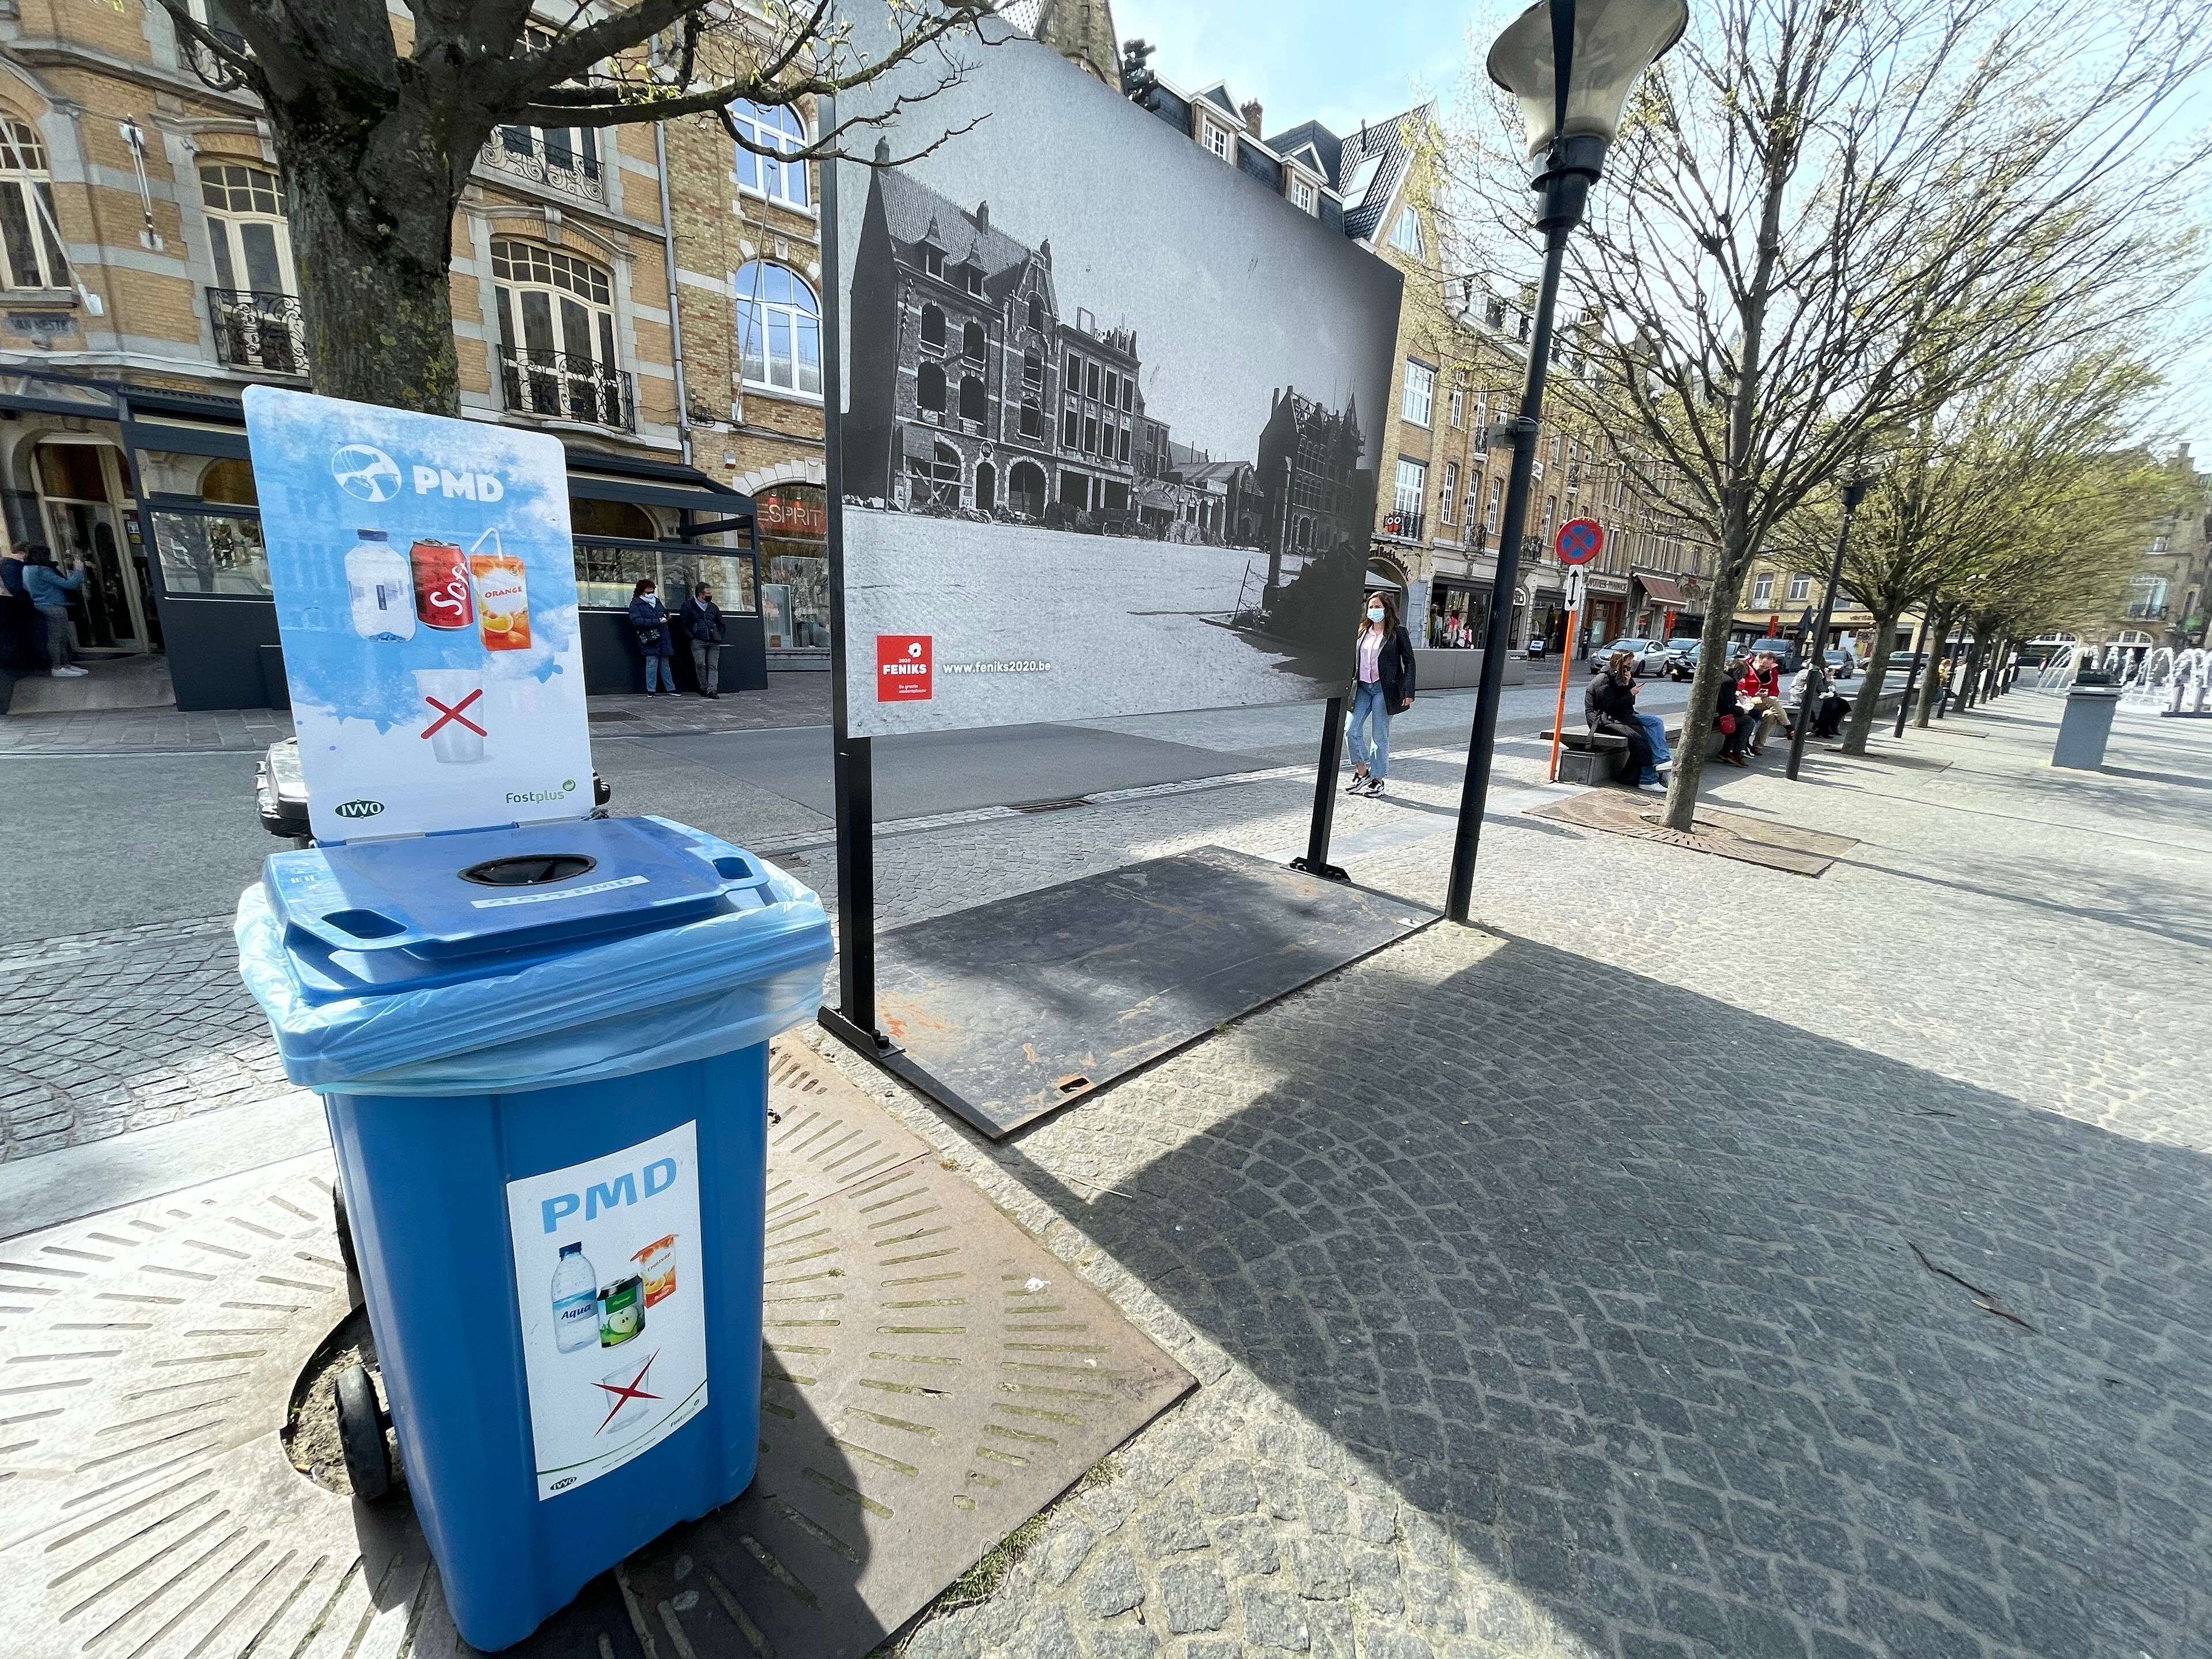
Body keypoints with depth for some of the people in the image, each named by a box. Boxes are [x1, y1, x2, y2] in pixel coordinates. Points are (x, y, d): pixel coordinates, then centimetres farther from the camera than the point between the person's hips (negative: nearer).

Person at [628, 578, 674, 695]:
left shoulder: (656, 601, 15)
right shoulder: (636, 604, -4)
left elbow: (664, 612, 31)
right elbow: (637, 621, -16)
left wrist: (666, 616, 5)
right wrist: (657, 621, -19)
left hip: (662, 638, 6)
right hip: (650, 639, -6)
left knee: (665, 663, 12)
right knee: (652, 663, -8)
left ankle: (671, 689, 18)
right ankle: (650, 691, -1)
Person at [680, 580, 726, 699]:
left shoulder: (714, 608, 19)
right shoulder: (688, 606, 7)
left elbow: (721, 625, 26)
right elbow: (684, 625, 5)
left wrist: (719, 637, 10)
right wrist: (692, 638, -6)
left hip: (713, 642, 3)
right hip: (698, 641, -3)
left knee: (713, 666, -5)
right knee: (700, 664, -12)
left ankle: (712, 690, -8)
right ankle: (704, 688, 0)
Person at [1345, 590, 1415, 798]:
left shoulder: (1397, 633, -2)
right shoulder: (1363, 632, 11)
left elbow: (1409, 662, -2)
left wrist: (1408, 692, -9)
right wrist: (1348, 684, 10)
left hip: (1384, 689, -5)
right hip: (1363, 687, 5)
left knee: (1380, 736, 1)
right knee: (1353, 730, -4)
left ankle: (1378, 779, 11)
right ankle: (1362, 772, 12)